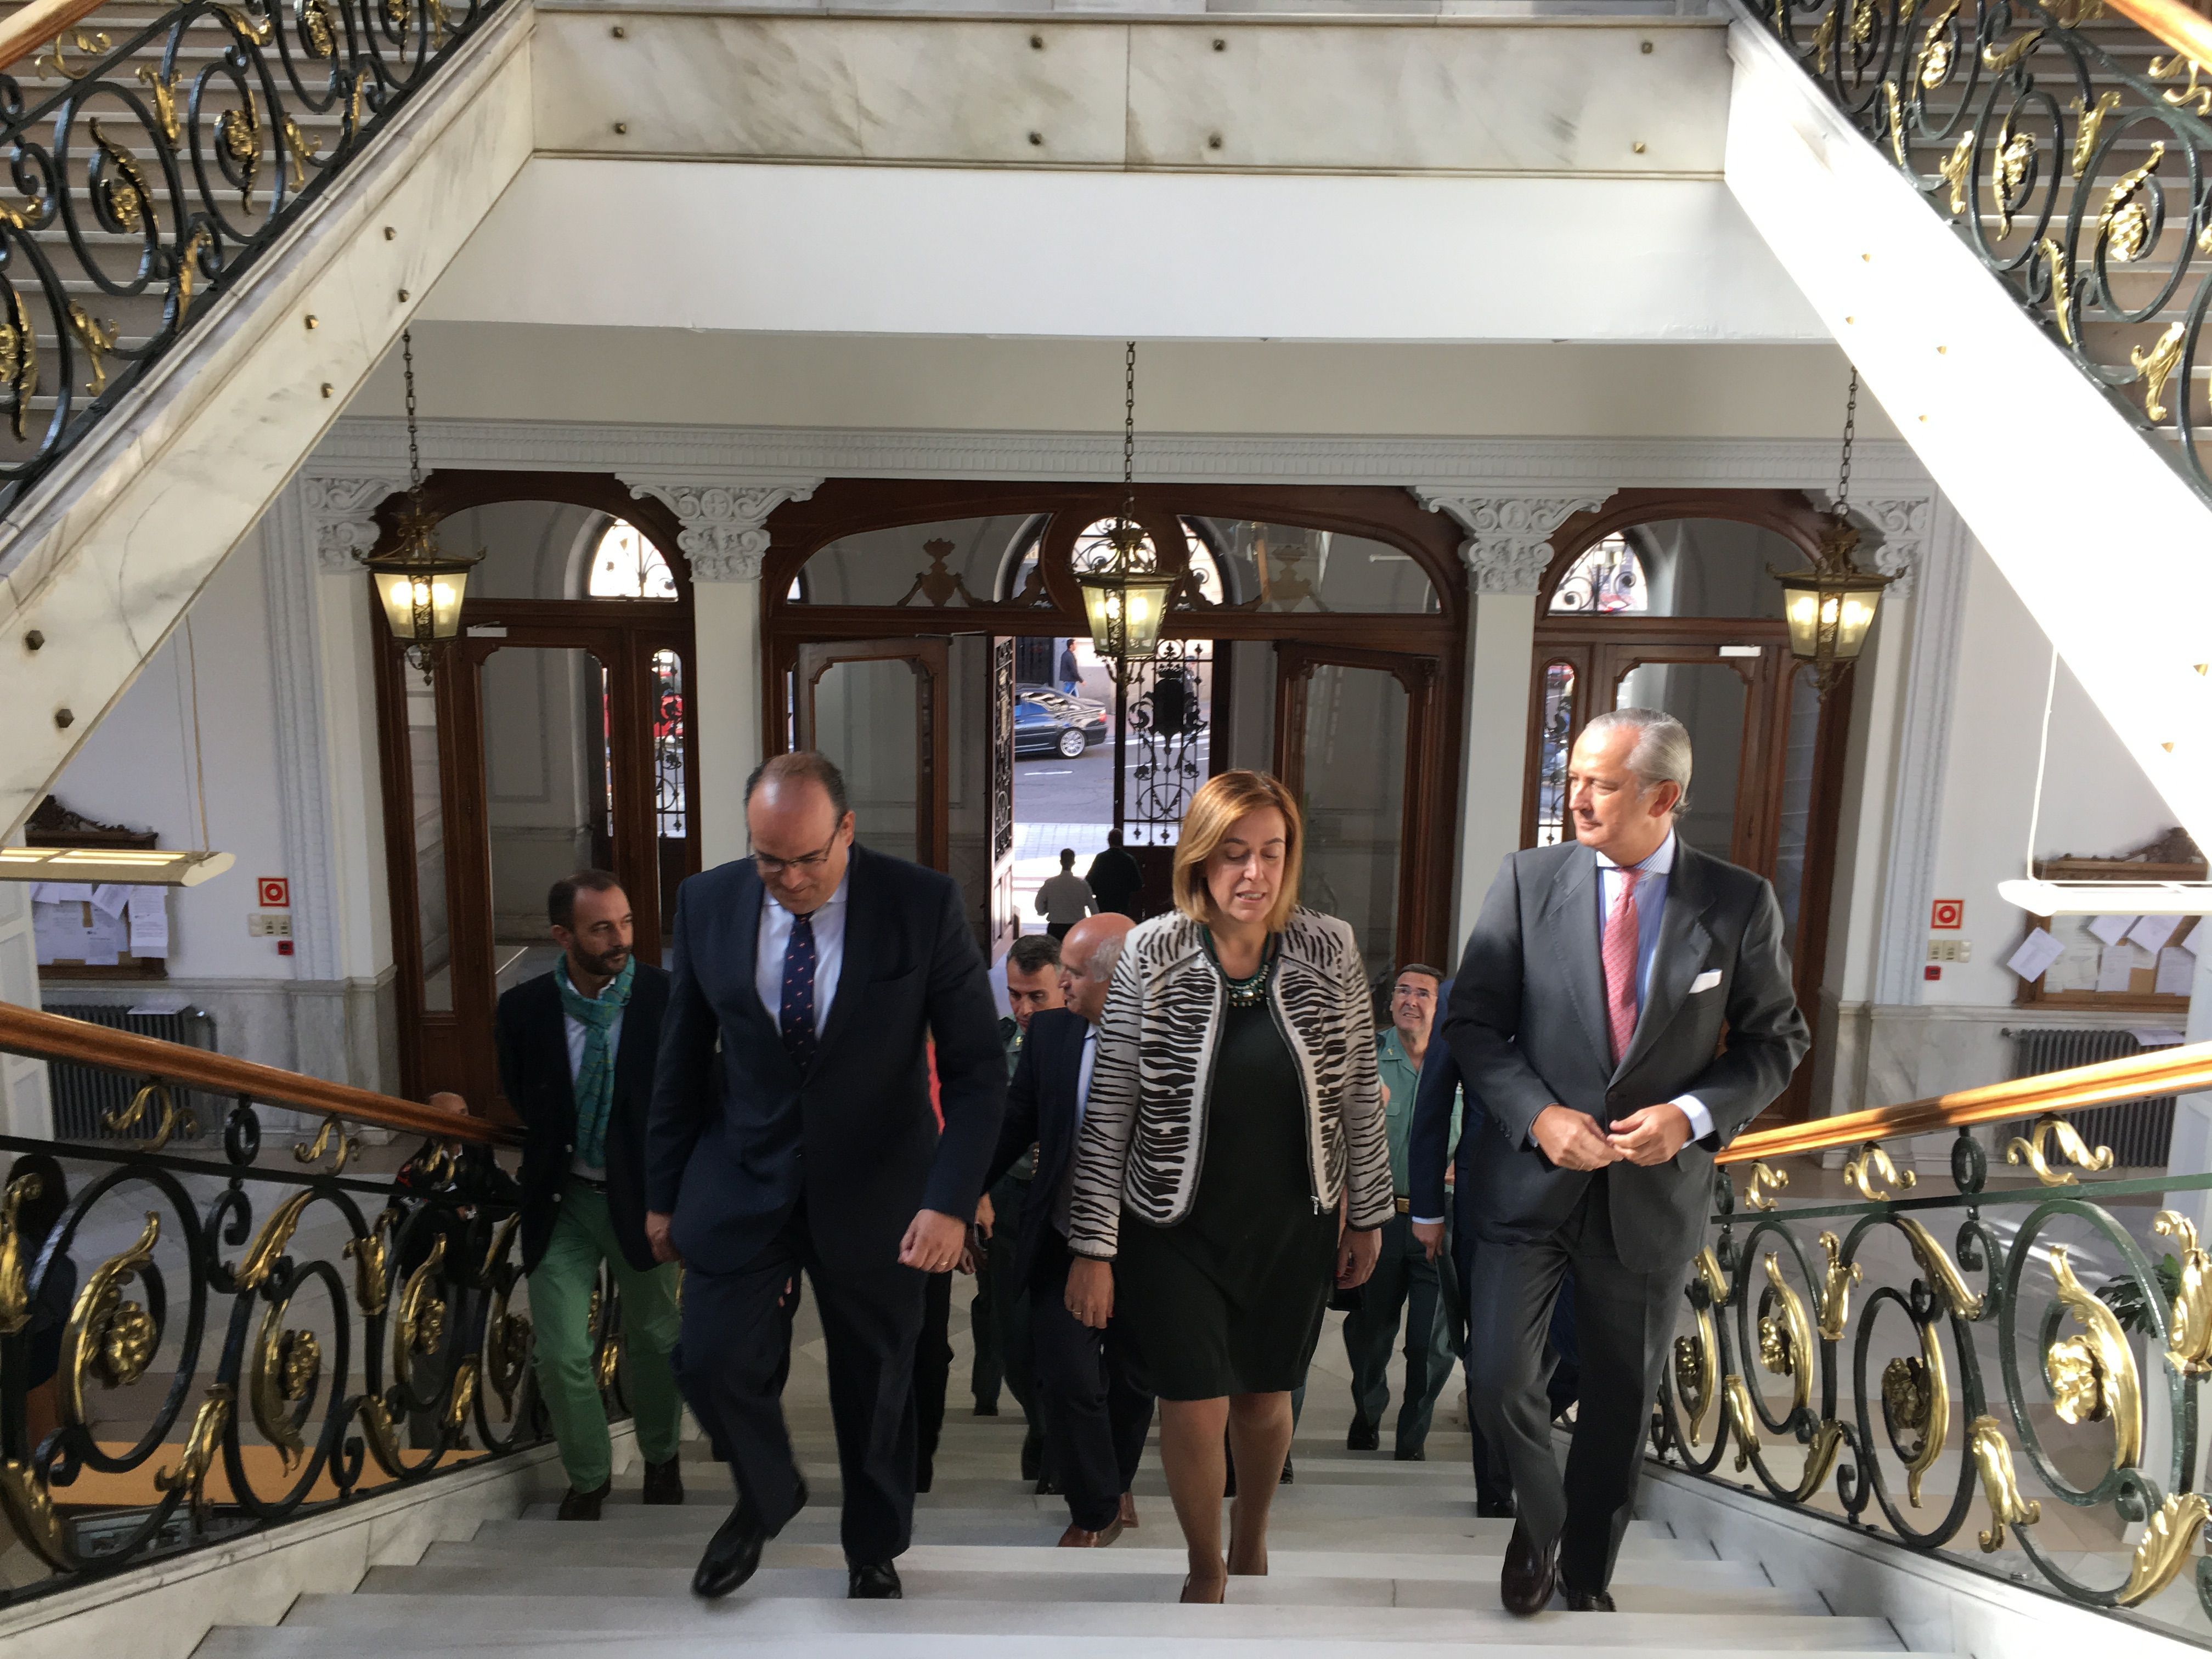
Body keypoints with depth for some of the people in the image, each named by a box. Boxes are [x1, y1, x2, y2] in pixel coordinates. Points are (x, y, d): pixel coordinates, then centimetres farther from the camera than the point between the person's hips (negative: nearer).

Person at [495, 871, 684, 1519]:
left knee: (655, 1341, 16)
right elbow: (522, 1103, 6)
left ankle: (661, 1458, 43)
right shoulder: (523, 1010, -10)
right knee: (562, 1355, 3)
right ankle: (588, 1475, 30)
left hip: (643, 1196, 0)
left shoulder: (667, 998, -15)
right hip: (563, 1200, 1)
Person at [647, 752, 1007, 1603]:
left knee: (876, 1383, 13)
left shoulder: (924, 904, -15)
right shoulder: (707, 902, -6)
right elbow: (681, 1060, 4)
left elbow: (976, 1066, -13)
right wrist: (663, 1191, 8)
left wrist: (951, 1200, -22)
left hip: (876, 1189, -1)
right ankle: (767, 1495, 33)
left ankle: (873, 1552, 41)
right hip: (741, 1181, 2)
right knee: (712, 1362, -2)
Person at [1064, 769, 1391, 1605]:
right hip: (1176, 1229, -2)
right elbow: (1108, 1110, -10)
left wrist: (1368, 1214, 7)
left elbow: (1359, 1094, 1)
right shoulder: (1151, 955, -15)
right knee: (1194, 1413, 2)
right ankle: (1206, 1568, 33)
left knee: (1266, 1399, 18)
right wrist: (1093, 1246, -10)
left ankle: (1252, 1540, 48)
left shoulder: (1330, 949, -9)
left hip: (1293, 1225, 2)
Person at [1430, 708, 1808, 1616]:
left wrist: (1694, 1115, -14)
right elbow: (1471, 1022, -3)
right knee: (1500, 1380, -5)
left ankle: (1588, 1570, 41)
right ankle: (1539, 1520, 29)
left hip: (1653, 1190, 1)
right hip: (1531, 1175, 0)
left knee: (1622, 1402, 15)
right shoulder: (1528, 879, -5)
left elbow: (1775, 1039, 2)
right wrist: (1538, 1115, -16)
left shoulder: (1740, 901, -5)